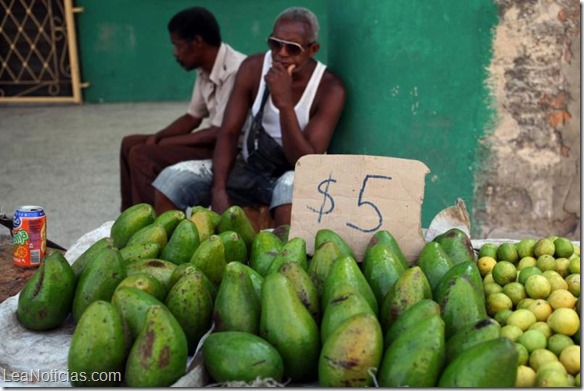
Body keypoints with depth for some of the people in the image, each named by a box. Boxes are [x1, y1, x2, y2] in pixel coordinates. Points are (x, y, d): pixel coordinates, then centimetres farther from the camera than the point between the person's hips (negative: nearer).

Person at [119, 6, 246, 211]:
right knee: (130, 144, 9)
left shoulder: (234, 71, -24)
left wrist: (165, 143, -14)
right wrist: (157, 138, -1)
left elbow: (220, 133, -24)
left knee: (141, 156, -18)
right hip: (213, 142, 10)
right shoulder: (206, 71, 5)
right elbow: (193, 117, 15)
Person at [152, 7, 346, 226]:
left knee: (293, 187, -40)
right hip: (248, 168, 4)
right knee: (170, 182, -13)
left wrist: (285, 103, -34)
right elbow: (229, 133, -9)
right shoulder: (253, 68, -7)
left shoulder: (329, 88, -17)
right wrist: (219, 189, -24)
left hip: (292, 174, -3)